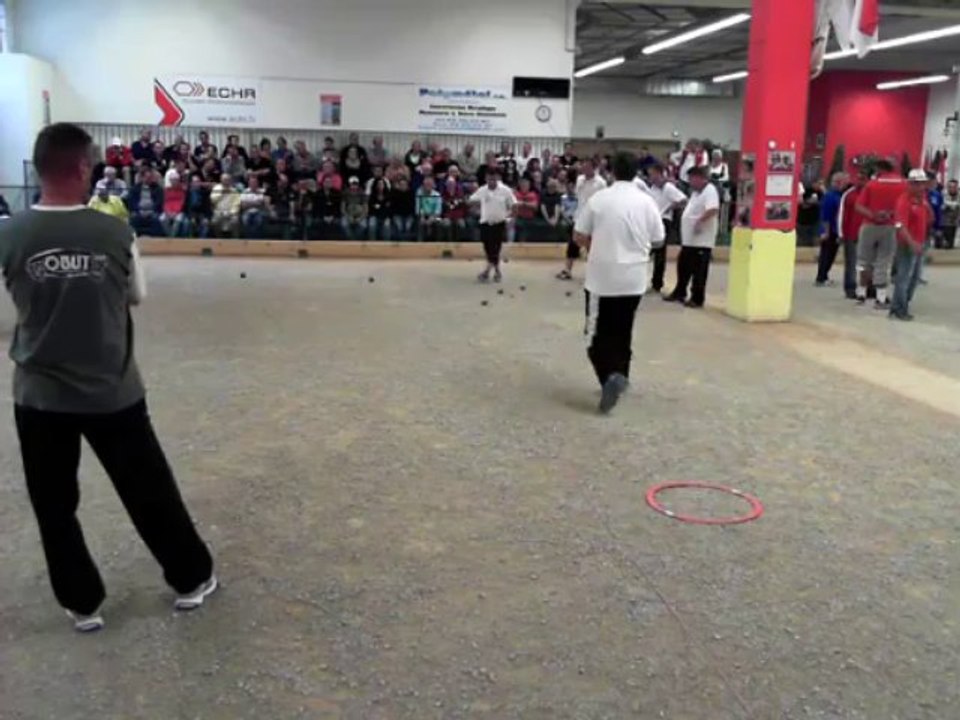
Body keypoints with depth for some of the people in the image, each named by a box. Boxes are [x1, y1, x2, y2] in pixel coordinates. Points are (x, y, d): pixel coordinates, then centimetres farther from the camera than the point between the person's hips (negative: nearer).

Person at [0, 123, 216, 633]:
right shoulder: (115, 233, -12)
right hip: (112, 391, 0)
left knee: (55, 505, 16)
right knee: (150, 491, 15)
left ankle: (82, 603, 29)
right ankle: (191, 580, 30)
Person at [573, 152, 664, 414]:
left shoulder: (598, 198, -7)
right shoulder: (646, 201, -1)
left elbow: (579, 236, -2)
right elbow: (657, 240, 6)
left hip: (602, 276, -3)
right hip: (634, 278, 3)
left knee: (598, 334, 3)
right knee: (622, 332, 18)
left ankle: (610, 377, -19)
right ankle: (619, 377, 23)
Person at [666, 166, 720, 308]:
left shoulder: (710, 190, -15)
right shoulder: (696, 192, 17)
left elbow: (713, 210, -29)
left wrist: (699, 221, -27)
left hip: (702, 240, -10)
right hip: (689, 238, 10)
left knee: (699, 271, -2)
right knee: (683, 266, 17)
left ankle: (697, 299, 5)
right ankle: (679, 293, 29)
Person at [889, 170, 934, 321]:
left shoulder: (923, 199, 9)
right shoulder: (904, 200, -16)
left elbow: (930, 220, 15)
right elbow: (900, 225, -25)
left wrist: (927, 205, -3)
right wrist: (912, 243, -33)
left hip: (919, 244, 9)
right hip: (907, 245, -9)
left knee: (914, 277, 15)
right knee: (904, 277, -6)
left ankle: (902, 306, 26)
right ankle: (898, 310, 0)